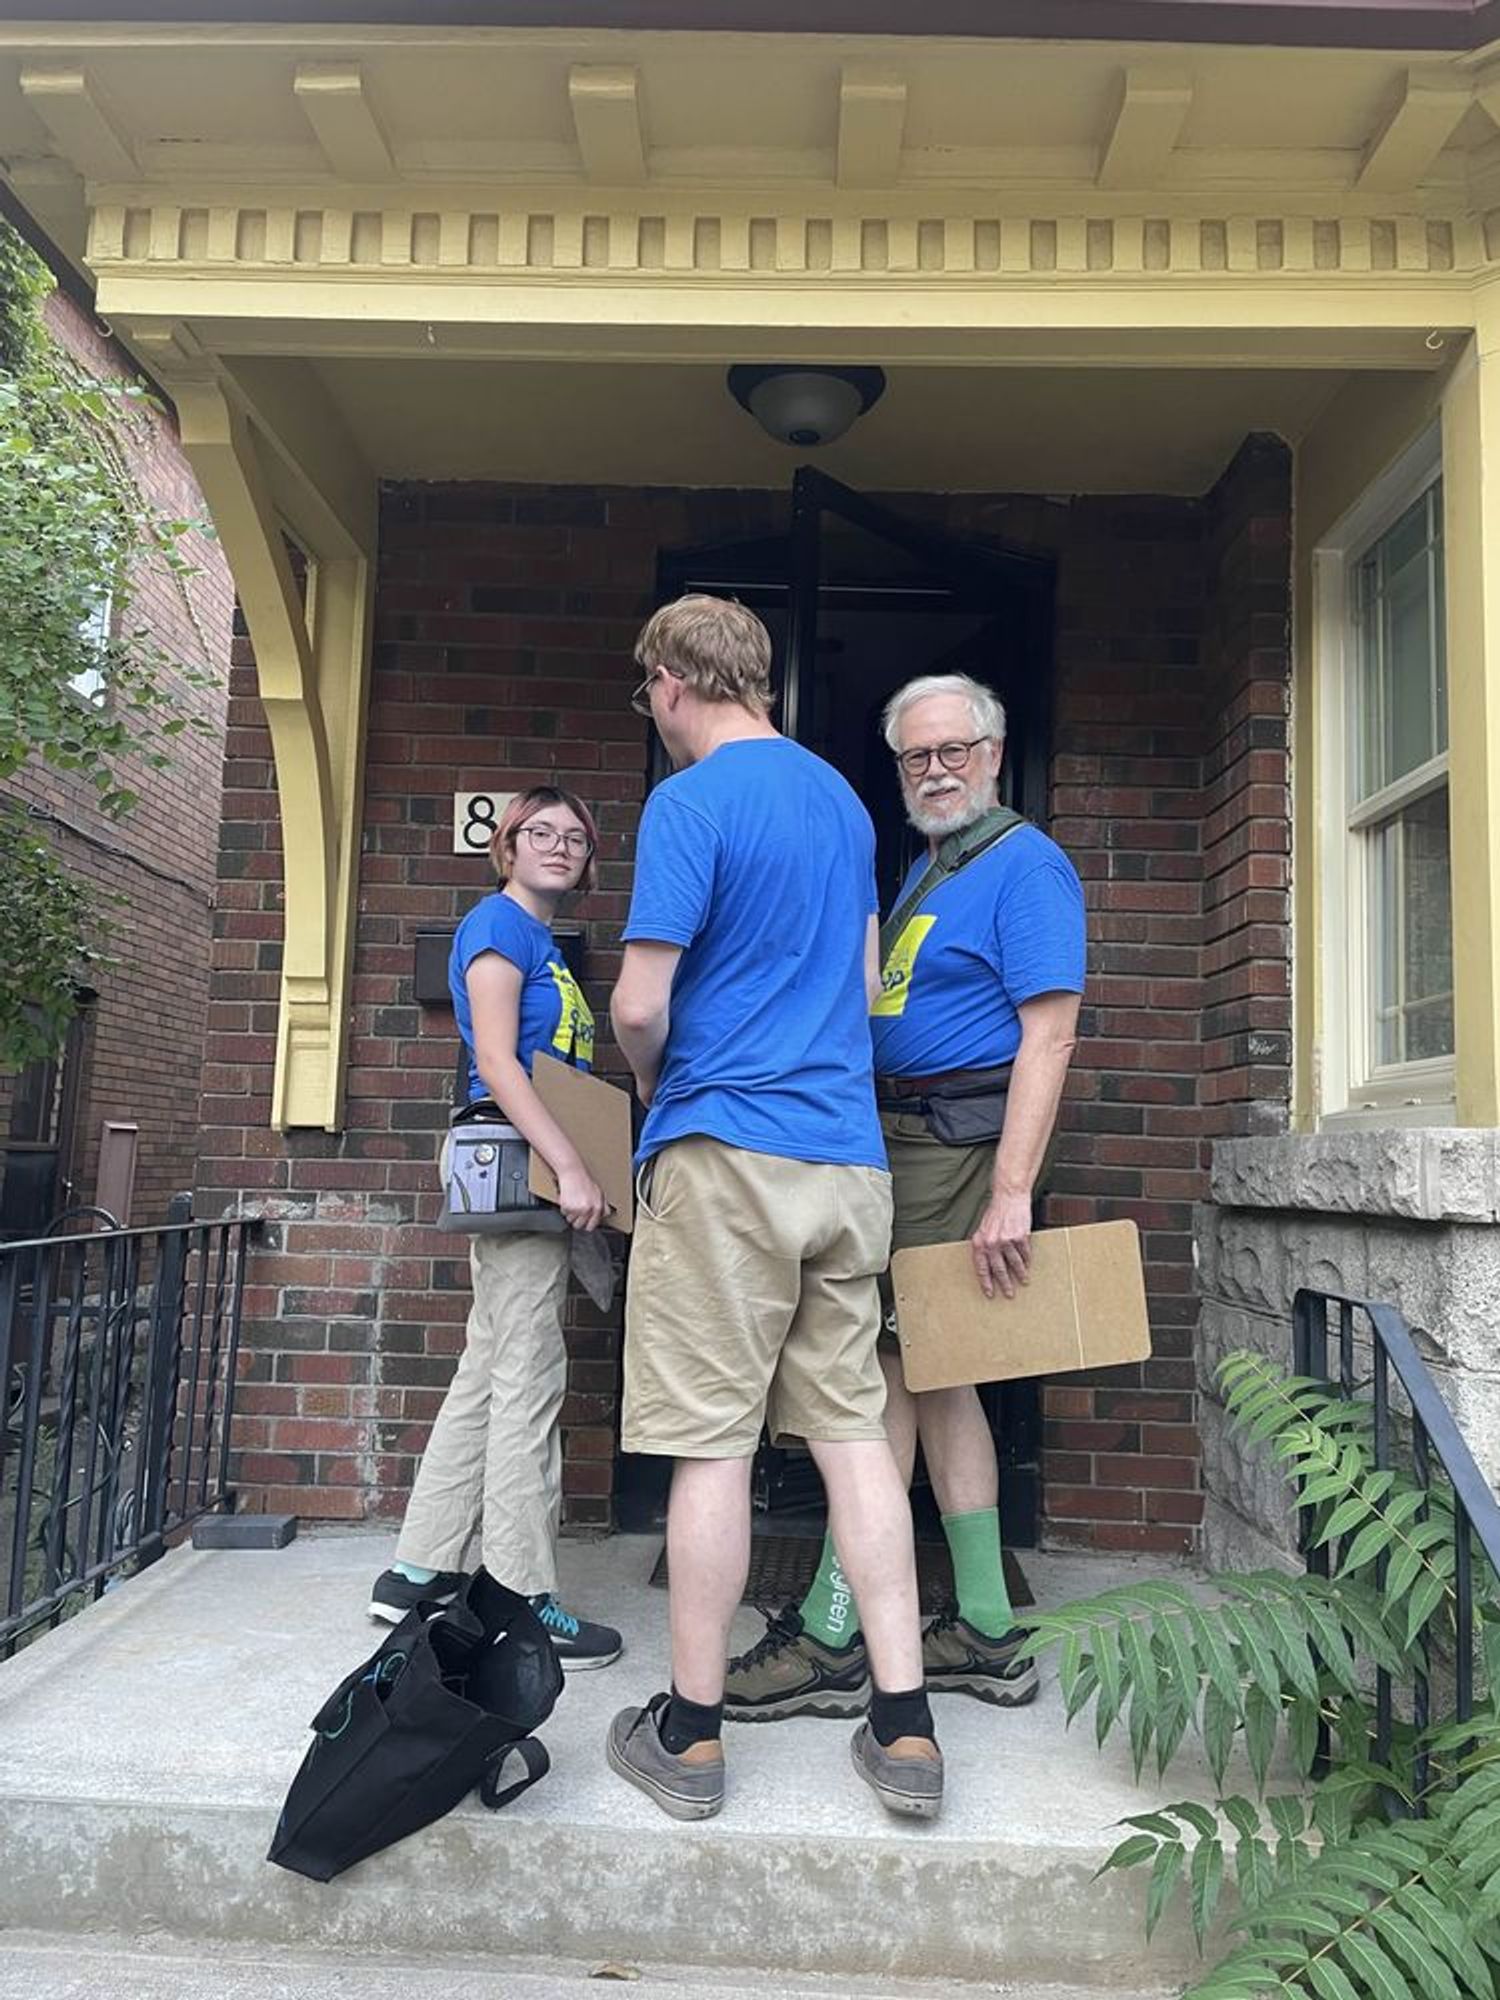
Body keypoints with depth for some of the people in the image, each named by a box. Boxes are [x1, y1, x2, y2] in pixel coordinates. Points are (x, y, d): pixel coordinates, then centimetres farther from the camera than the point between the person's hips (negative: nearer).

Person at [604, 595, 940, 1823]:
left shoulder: (690, 803, -8)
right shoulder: (844, 799, 15)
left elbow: (640, 1006, -13)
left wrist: (653, 1081, 7)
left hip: (727, 1150, -7)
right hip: (849, 1152, 7)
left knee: (712, 1442, 2)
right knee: (852, 1426, 10)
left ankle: (691, 1735, 16)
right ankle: (905, 1729, 15)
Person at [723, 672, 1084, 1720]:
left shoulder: (1025, 865, -8)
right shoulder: (926, 870, 21)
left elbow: (1047, 1036, -18)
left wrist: (1011, 1192, -25)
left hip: (957, 1143, -10)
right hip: (903, 1135, 10)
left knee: (886, 1368, -8)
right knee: (931, 1375, 11)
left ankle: (831, 1638, 2)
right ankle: (986, 1635, 21)